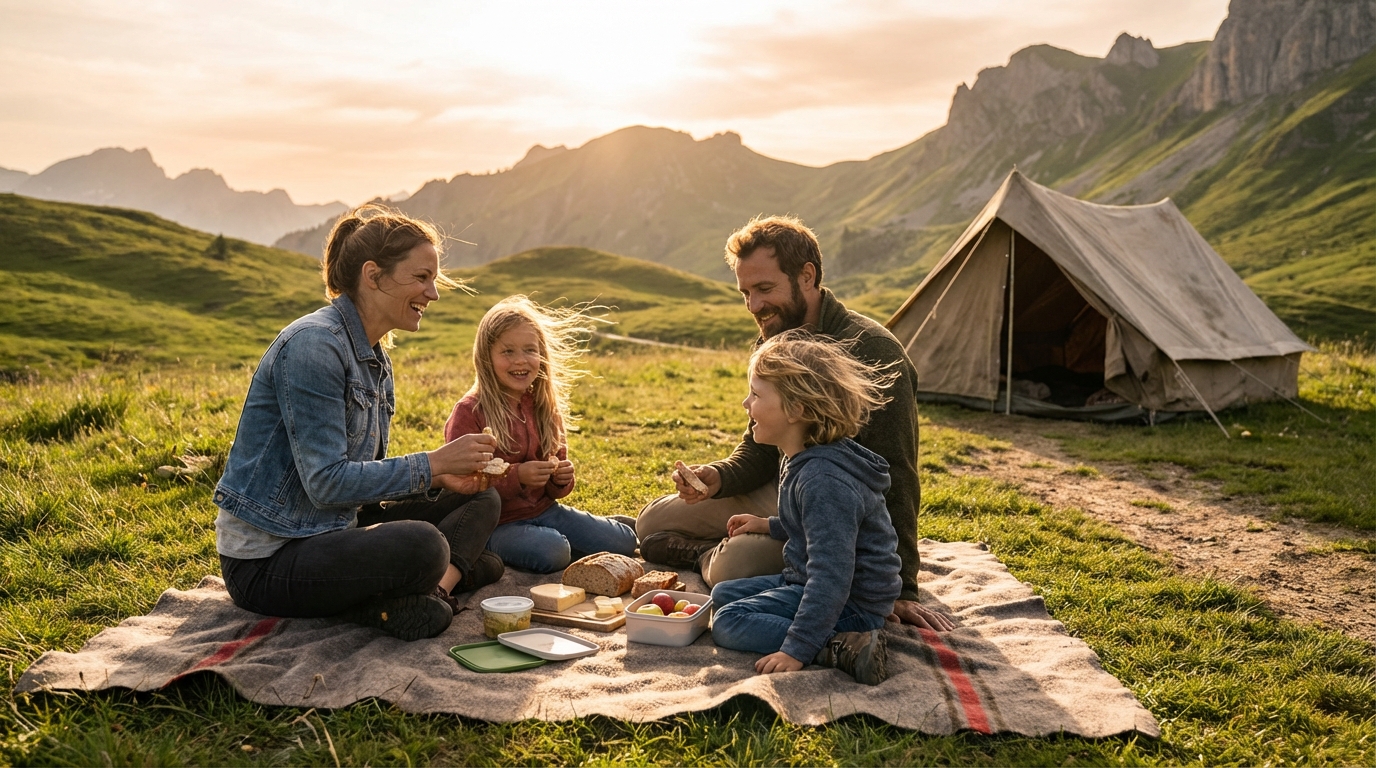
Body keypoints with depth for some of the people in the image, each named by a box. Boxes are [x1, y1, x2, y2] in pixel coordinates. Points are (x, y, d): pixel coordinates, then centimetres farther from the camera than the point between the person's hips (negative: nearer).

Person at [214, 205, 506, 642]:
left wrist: (440, 475, -3)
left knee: (480, 500, 7)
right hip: (266, 561, -10)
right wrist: (432, 464, -20)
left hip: (330, 530, 10)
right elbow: (326, 481, -24)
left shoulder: (374, 357, 11)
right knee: (421, 546, -37)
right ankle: (455, 569, -7)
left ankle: (435, 586, -16)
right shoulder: (312, 346, -19)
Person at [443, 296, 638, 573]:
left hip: (544, 509, 5)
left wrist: (562, 479, -7)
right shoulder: (469, 412, -12)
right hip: (495, 523, -5)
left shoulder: (545, 407, 8)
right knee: (551, 551, -32)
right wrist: (517, 475, -26)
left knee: (624, 542, -6)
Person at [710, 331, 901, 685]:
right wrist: (770, 526, 21)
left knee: (728, 624, -18)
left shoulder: (824, 481, -28)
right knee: (722, 594, 18)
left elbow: (831, 576, -31)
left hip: (849, 603, -11)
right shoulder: (800, 460, 6)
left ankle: (841, 648, -21)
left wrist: (796, 650, -32)